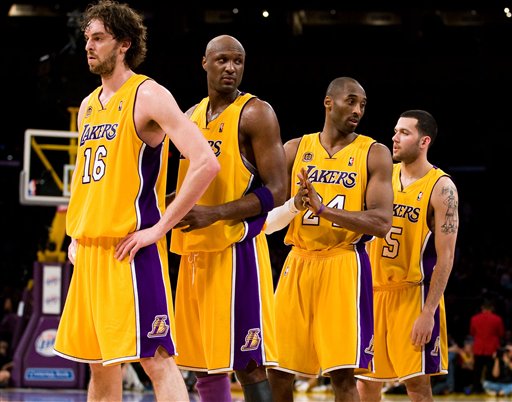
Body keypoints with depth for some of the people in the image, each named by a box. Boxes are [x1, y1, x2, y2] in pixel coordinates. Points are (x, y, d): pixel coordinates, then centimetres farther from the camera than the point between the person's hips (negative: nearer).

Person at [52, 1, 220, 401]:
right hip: (90, 249, 8)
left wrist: (160, 227, -18)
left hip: (131, 248, -8)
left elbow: (206, 163, -18)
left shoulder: (148, 95, -9)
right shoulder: (89, 105, 16)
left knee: (156, 359, -10)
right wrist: (77, 235, 15)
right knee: (99, 363, 11)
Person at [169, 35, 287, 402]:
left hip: (236, 249, -7)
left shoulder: (256, 113, -7)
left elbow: (276, 192, -13)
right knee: (203, 362, 10)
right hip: (194, 250, 7)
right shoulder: (191, 116, 15)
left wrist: (215, 214, -22)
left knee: (247, 363, -9)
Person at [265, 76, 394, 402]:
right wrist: (294, 205, -14)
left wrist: (322, 208, -19)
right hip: (298, 265, 3)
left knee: (343, 374, -10)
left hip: (344, 266, -3)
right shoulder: (295, 149, 8)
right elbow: (267, 220, 8)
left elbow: (382, 223, -11)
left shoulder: (374, 154, 0)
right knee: (278, 372, 6)